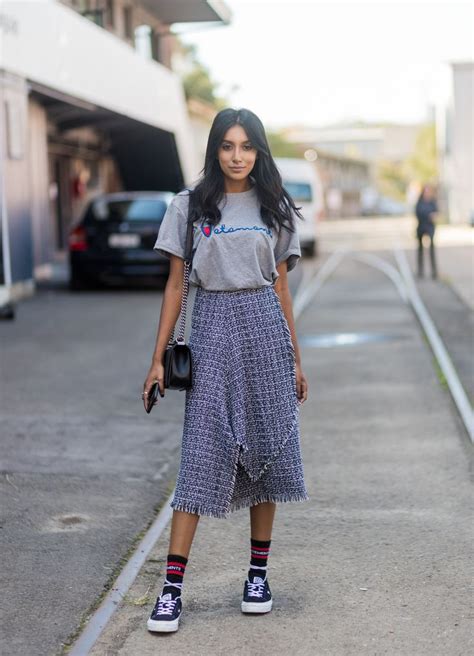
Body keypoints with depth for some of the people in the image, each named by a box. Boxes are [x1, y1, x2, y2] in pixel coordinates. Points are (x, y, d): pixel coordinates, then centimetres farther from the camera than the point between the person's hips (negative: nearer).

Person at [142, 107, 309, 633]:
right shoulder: (189, 206, 3)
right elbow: (175, 284, 4)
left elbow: (280, 286, 12)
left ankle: (258, 573, 16)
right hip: (213, 326, -2)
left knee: (266, 445, 3)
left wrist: (296, 360, 9)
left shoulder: (274, 208, 9)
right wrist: (158, 358, 0)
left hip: (265, 326, 2)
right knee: (202, 451, -7)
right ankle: (172, 586, -6)